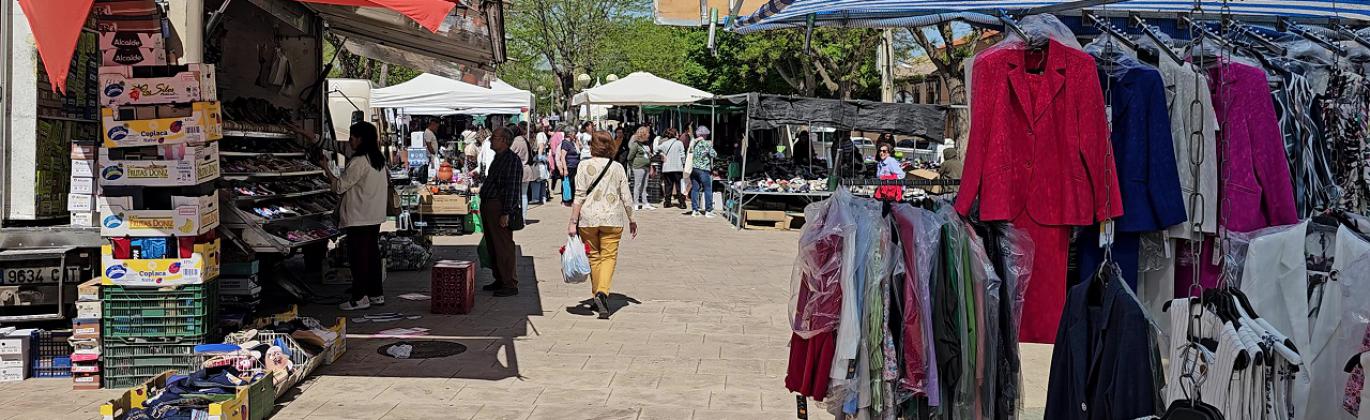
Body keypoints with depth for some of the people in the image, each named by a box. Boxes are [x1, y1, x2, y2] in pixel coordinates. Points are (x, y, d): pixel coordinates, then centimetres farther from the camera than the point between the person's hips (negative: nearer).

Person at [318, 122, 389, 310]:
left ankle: (359, 298, 0)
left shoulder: (359, 161, -17)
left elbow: (340, 186, -15)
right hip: (374, 216, 9)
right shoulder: (378, 159, 10)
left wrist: (326, 168, -5)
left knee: (358, 256, -3)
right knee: (372, 254, 12)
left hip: (359, 217, -9)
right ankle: (376, 294, 17)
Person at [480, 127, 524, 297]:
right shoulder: (498, 158, 18)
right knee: (492, 246, 15)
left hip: (500, 208, -10)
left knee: (504, 247, -7)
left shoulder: (512, 160, -13)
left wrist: (506, 213, -22)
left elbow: (511, 188, -18)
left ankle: (510, 285, -2)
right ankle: (499, 280, 24)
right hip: (488, 206, 10)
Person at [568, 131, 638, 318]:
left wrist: (573, 222, -5)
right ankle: (602, 292, -21)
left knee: (594, 257, 14)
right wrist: (632, 220, 16)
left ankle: (597, 296, 21)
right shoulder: (618, 168, 3)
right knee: (609, 256, 1)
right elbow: (626, 198, 4)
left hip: (588, 219, 0)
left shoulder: (584, 166, -2)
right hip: (612, 220, 0)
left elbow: (579, 196, -7)